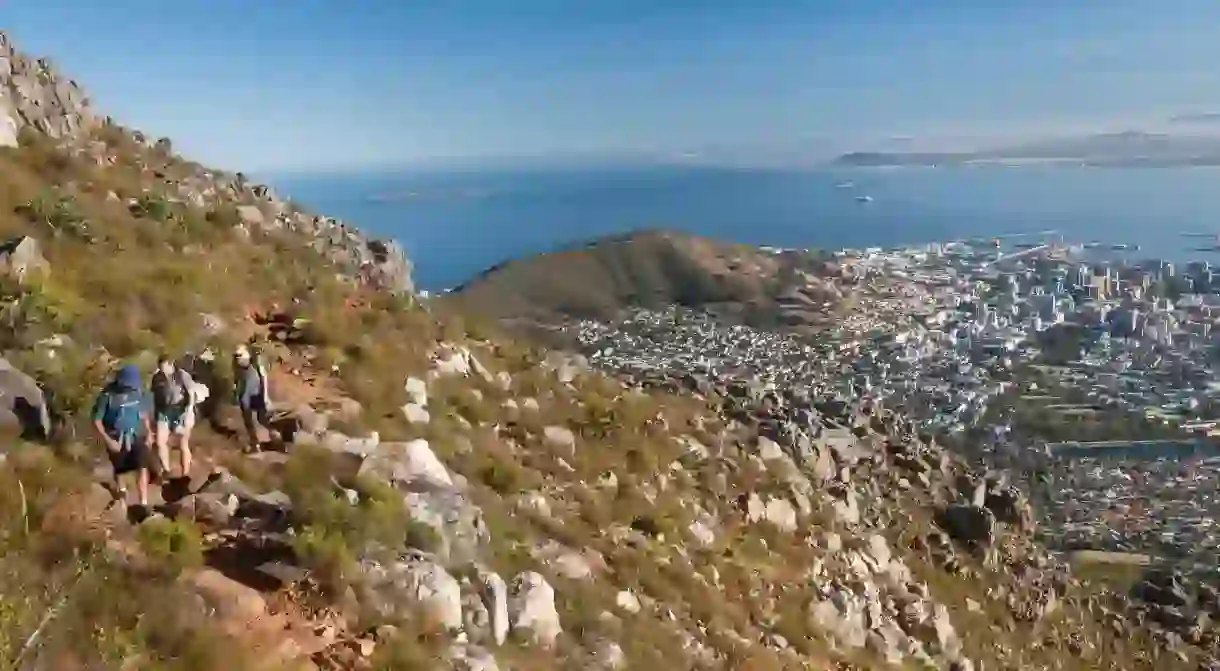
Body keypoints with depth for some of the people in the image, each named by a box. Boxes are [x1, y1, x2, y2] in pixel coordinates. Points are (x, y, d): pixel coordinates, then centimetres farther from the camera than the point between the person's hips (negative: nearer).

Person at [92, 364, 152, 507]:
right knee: (119, 470, 19)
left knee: (142, 468, -9)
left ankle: (144, 504, -6)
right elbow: (97, 420, -15)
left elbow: (144, 413, 5)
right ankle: (120, 489, 50)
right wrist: (108, 440, -21)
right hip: (116, 439, -1)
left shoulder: (139, 391, -11)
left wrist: (148, 434, 6)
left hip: (136, 436, 1)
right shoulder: (108, 395, -21)